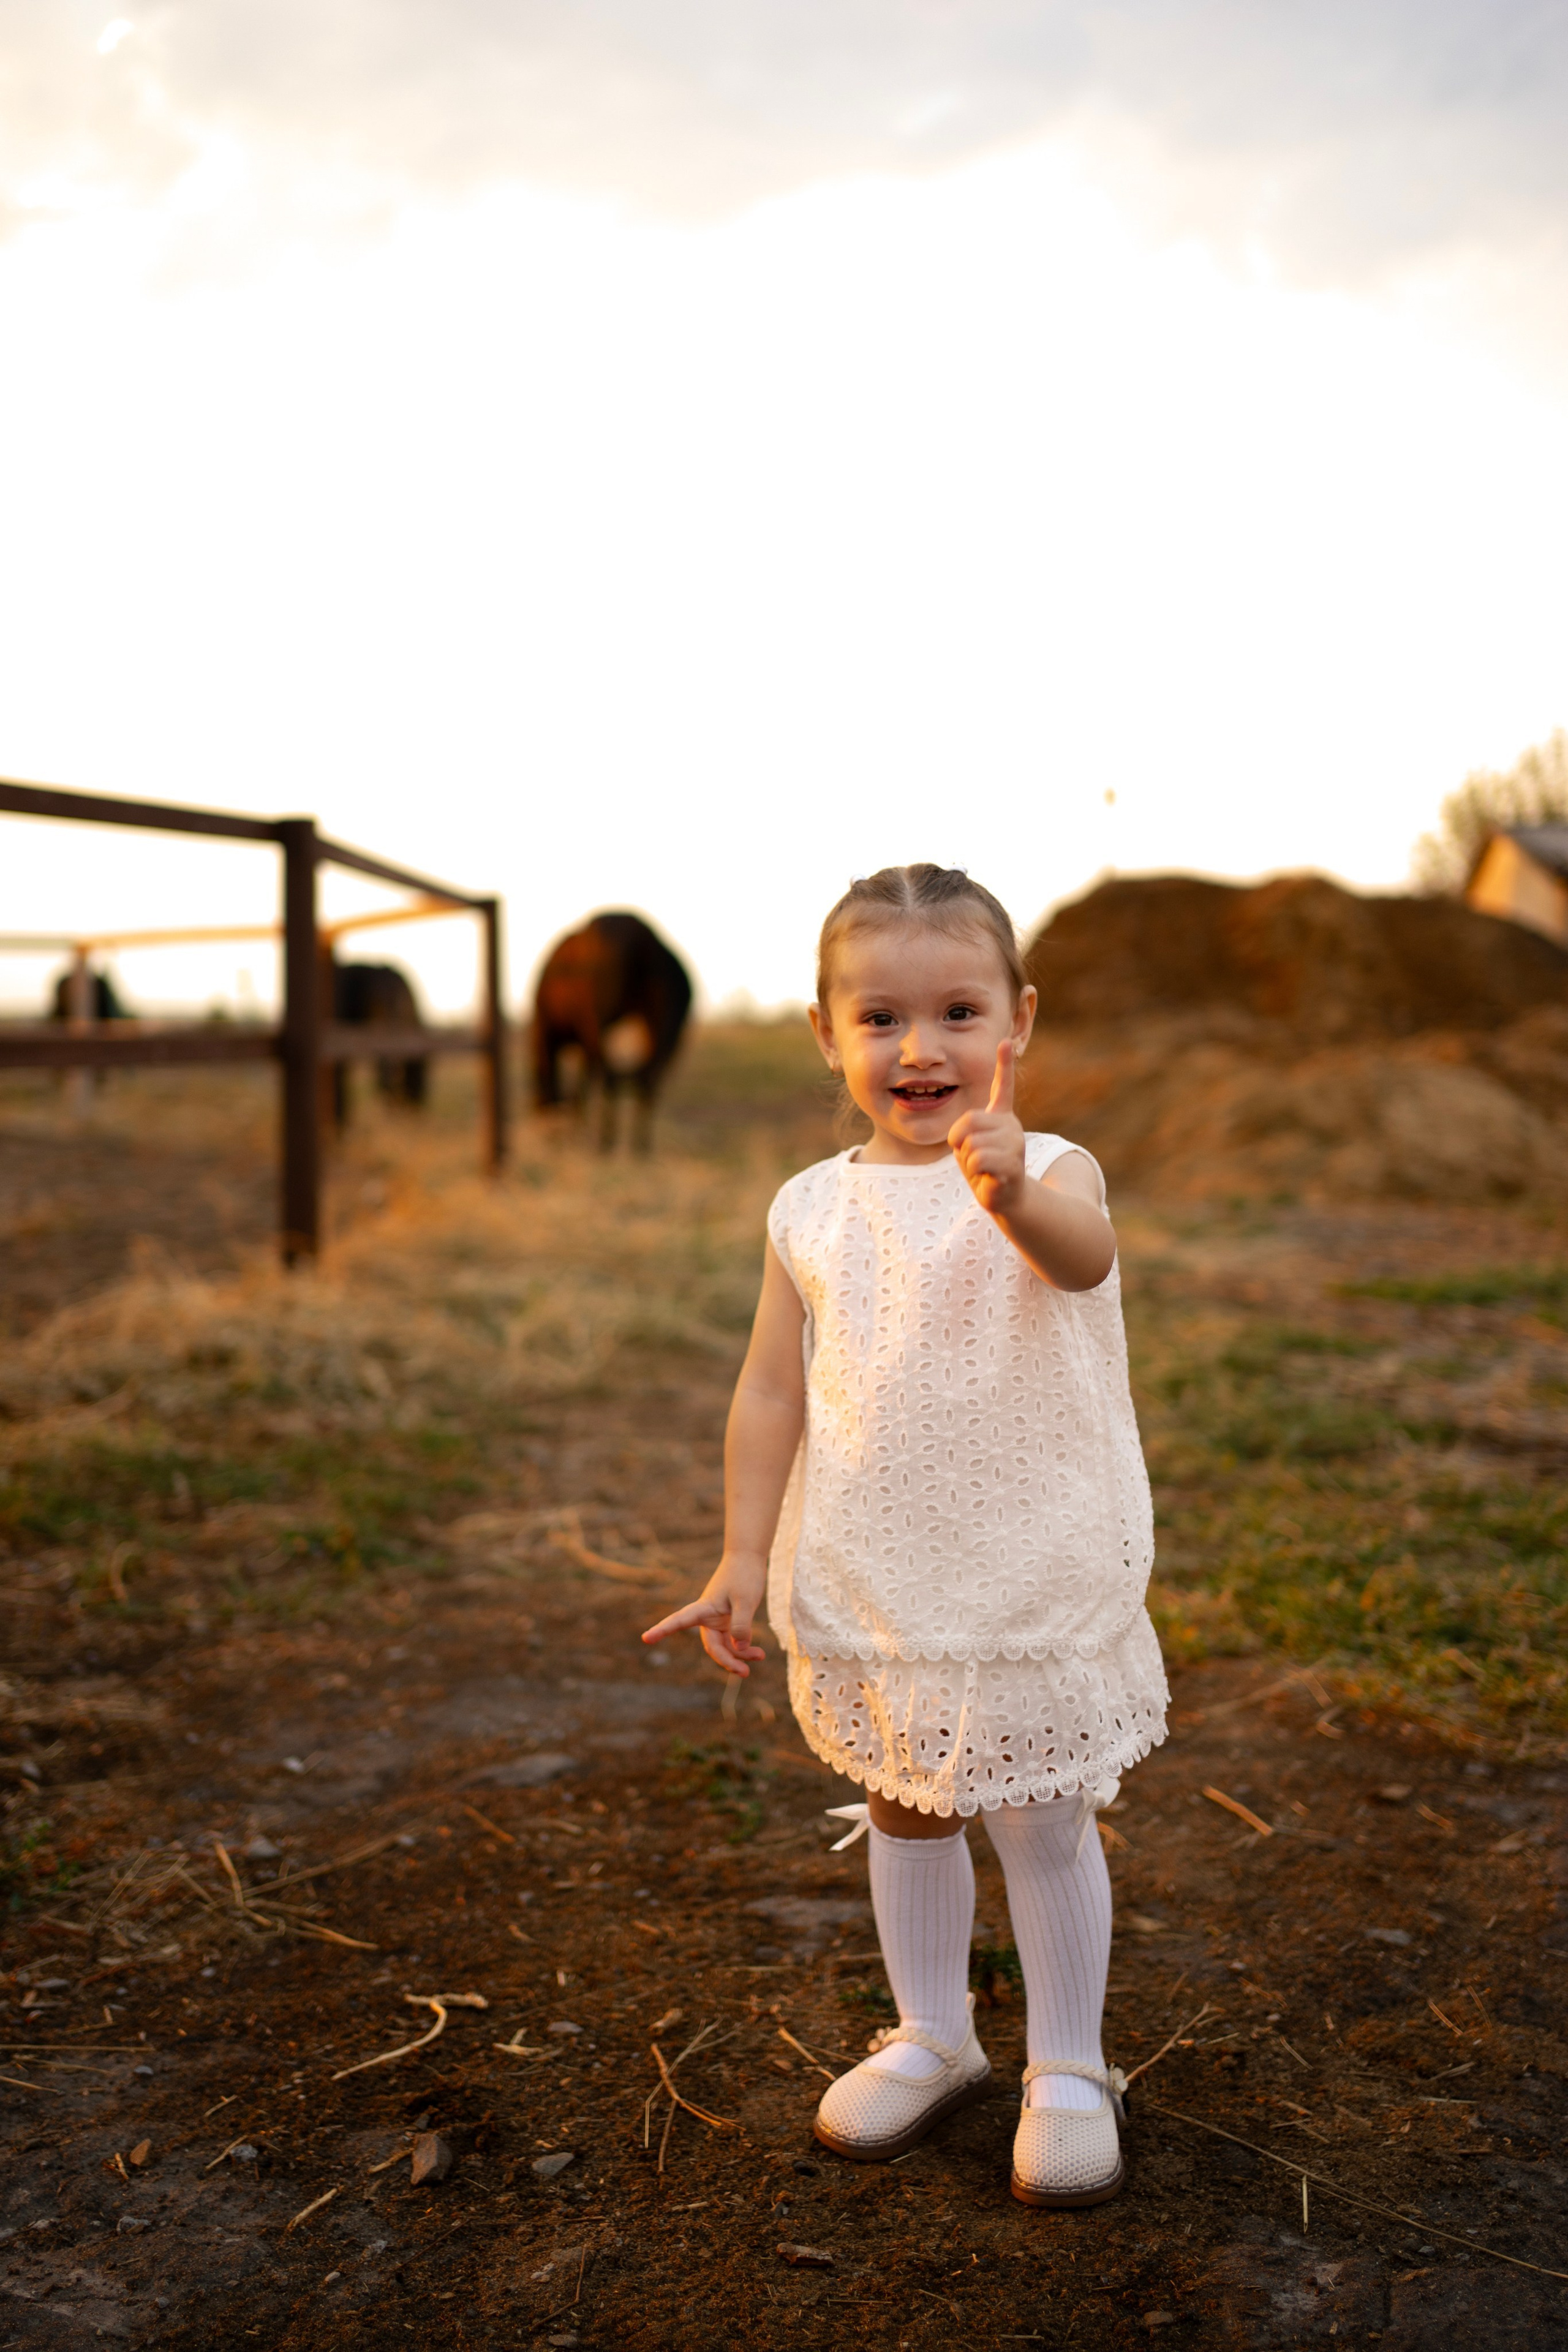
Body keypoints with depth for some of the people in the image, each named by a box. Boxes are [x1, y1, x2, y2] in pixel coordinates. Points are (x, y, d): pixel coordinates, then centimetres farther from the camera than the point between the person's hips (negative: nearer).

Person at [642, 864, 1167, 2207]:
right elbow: (772, 1393, 3)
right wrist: (746, 1556, 1)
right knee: (906, 1811, 19)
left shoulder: (1048, 1176, -13)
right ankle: (932, 2039, 40)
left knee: (1045, 1823, 9)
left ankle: (1069, 2069, 30)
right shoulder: (814, 1213, -2)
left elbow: (1084, 1253, -37)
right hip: (871, 1587, 4)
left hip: (1039, 1581, -3)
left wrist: (1011, 1192, -59)